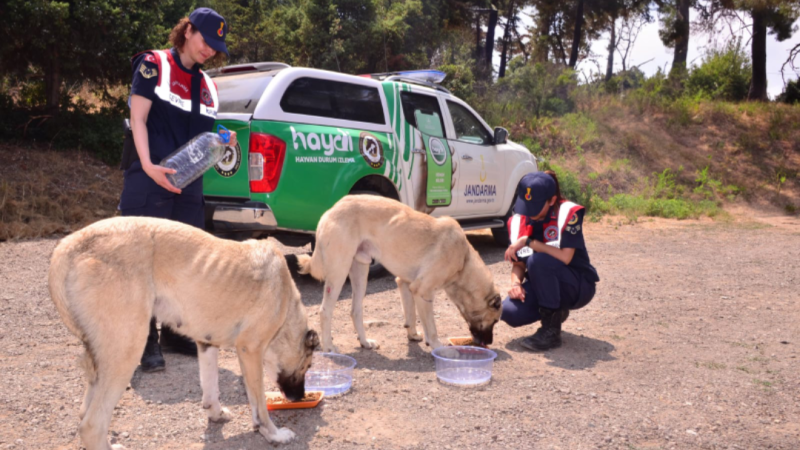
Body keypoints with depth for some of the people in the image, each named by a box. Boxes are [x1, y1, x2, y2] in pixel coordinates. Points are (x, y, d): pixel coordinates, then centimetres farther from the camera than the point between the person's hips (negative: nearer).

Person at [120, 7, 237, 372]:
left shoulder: (206, 85, 17)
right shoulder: (153, 65, 0)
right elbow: (138, 119, -8)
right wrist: (148, 166, -21)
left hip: (189, 183, 7)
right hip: (150, 181, -6)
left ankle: (177, 333, 24)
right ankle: (147, 342, 4)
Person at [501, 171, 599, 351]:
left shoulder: (569, 213, -17)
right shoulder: (519, 220, -2)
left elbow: (565, 257, -28)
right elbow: (518, 262, 0)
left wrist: (528, 241, -28)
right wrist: (516, 282, -21)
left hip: (578, 287, -5)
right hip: (543, 287, 5)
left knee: (538, 260, -34)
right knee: (510, 312, -24)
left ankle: (551, 330, -19)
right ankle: (556, 312, 10)